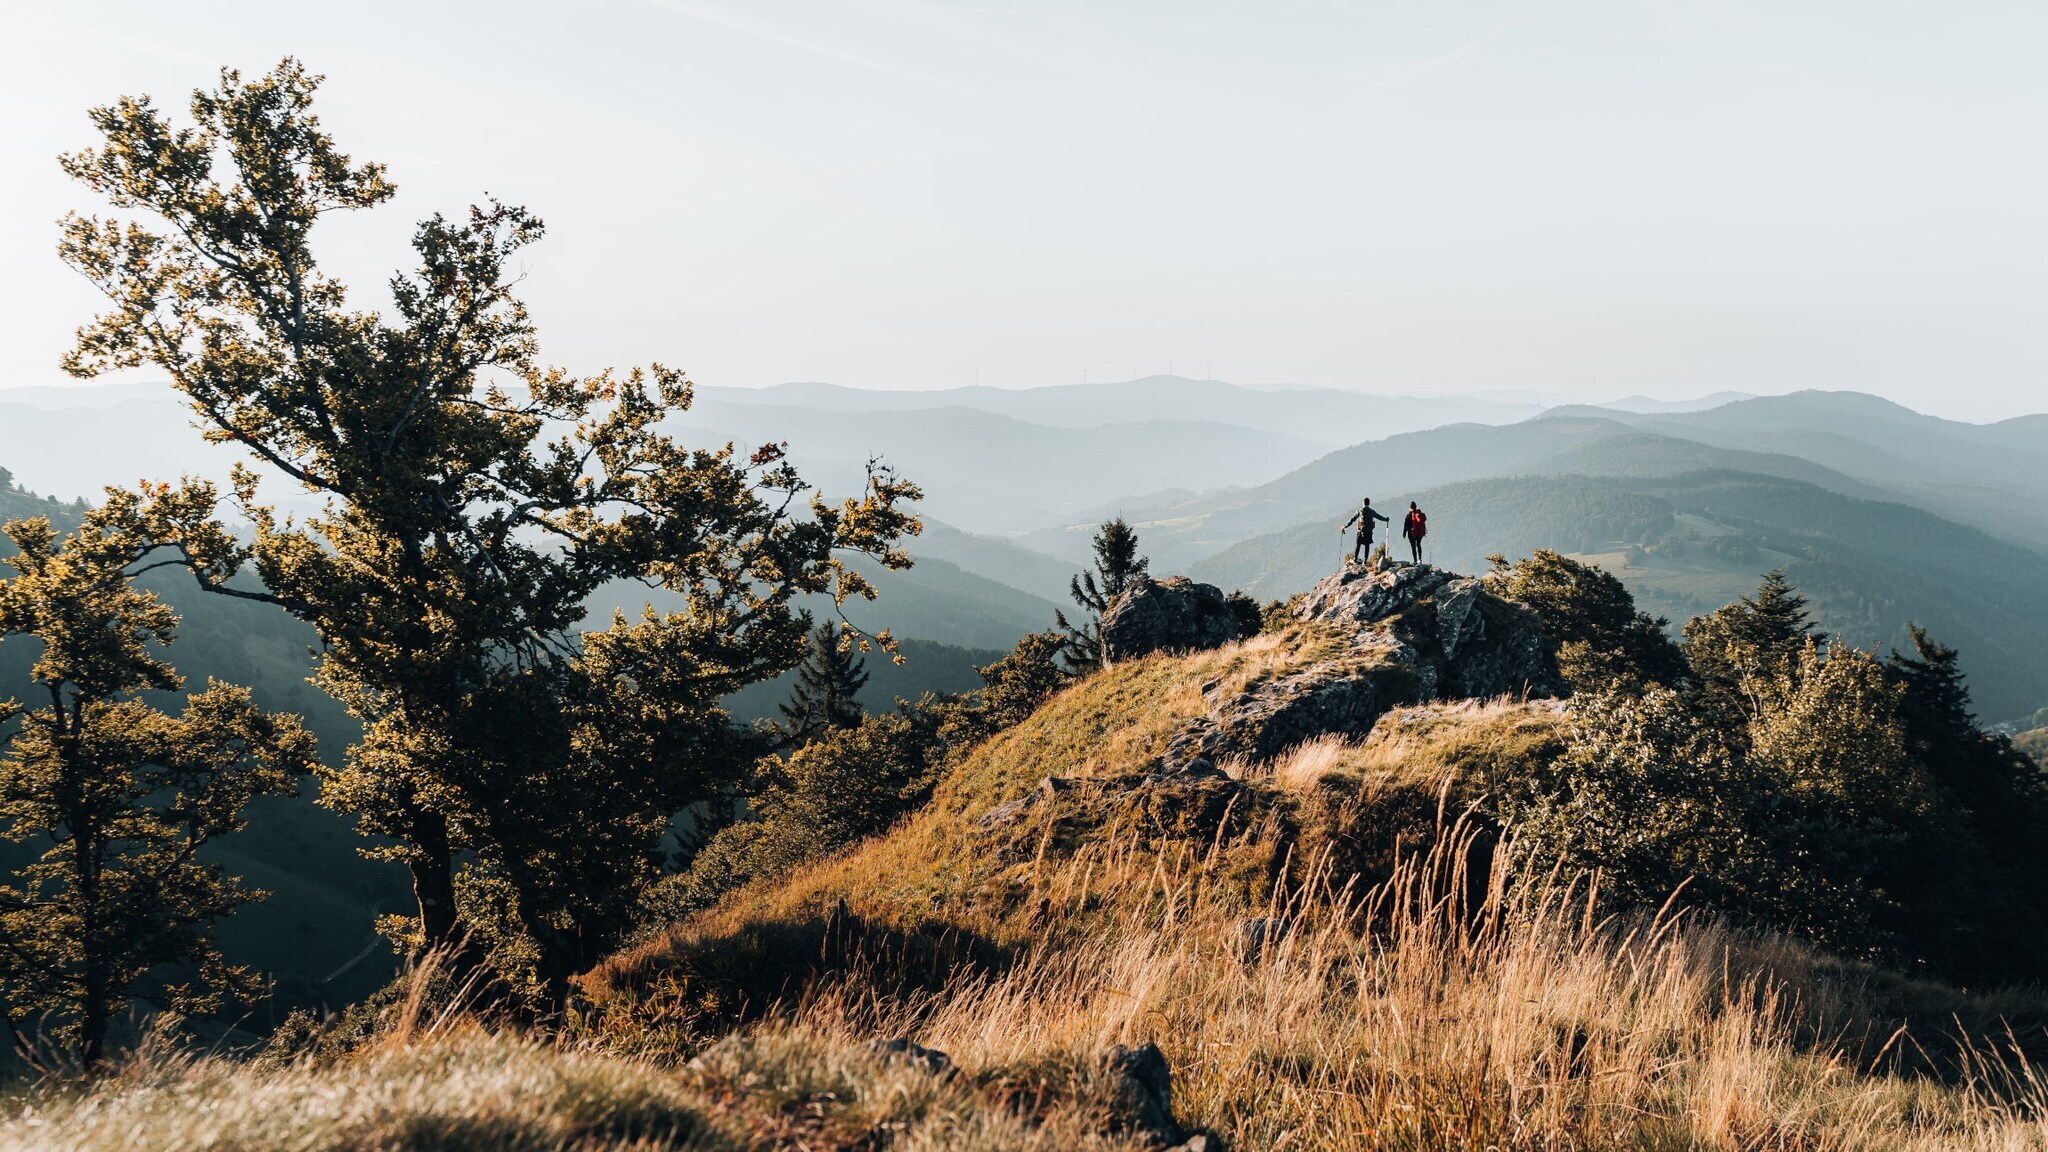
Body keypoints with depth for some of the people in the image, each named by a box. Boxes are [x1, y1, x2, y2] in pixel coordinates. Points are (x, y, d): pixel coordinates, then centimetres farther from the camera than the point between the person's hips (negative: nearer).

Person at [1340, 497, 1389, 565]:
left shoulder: (1359, 511, -3)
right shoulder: (1371, 511, 5)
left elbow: (1352, 520, -3)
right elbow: (1379, 517, 19)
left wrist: (1344, 526, 2)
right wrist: (1386, 519, 40)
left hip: (1361, 530, -2)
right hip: (1369, 531, 2)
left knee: (1358, 545, 7)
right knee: (1367, 545, 7)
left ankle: (1355, 559, 4)